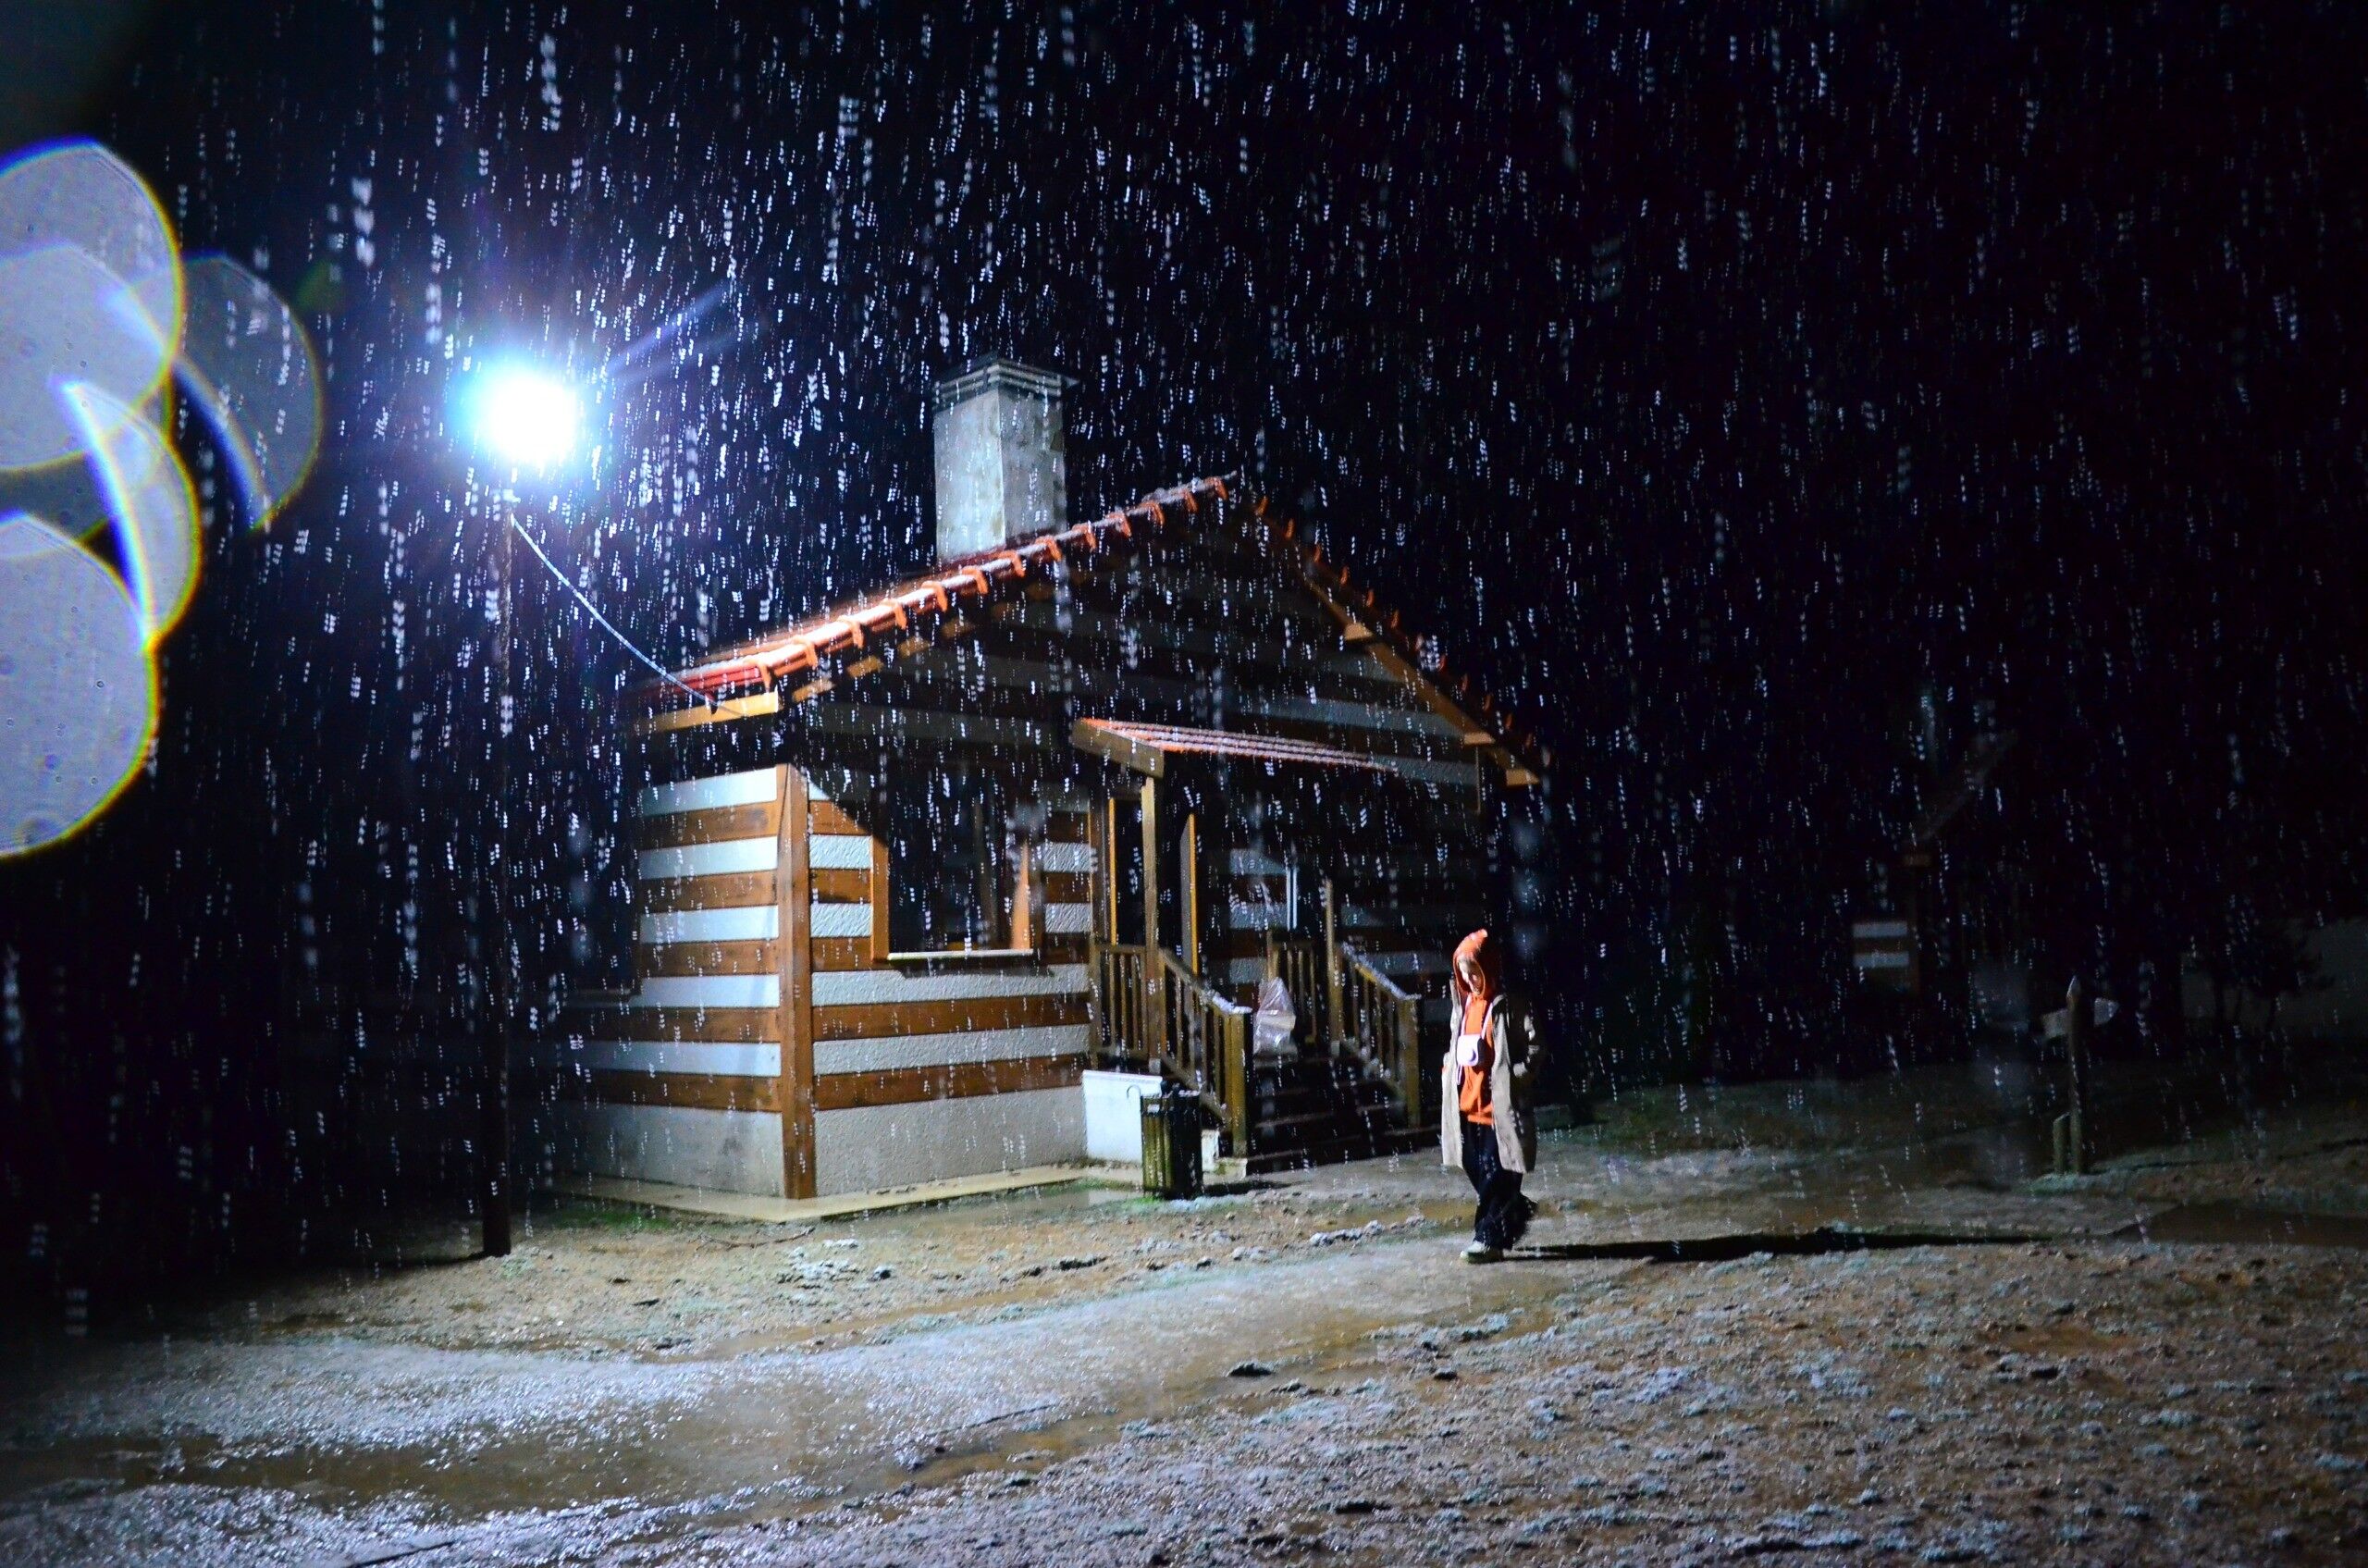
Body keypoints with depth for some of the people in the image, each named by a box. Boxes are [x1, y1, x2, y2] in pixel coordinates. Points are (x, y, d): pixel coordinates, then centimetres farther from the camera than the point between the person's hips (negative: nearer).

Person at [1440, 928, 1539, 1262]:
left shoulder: (1508, 1008, -9)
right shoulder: (1463, 1006, 12)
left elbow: (1533, 1050, -9)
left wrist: (1510, 1078, -18)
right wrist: (1449, 1070, 8)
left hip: (1500, 1106, -7)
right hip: (1467, 1105, 7)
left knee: (1498, 1175, -2)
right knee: (1477, 1172, 14)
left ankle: (1488, 1237, 4)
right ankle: (1516, 1213, 34)